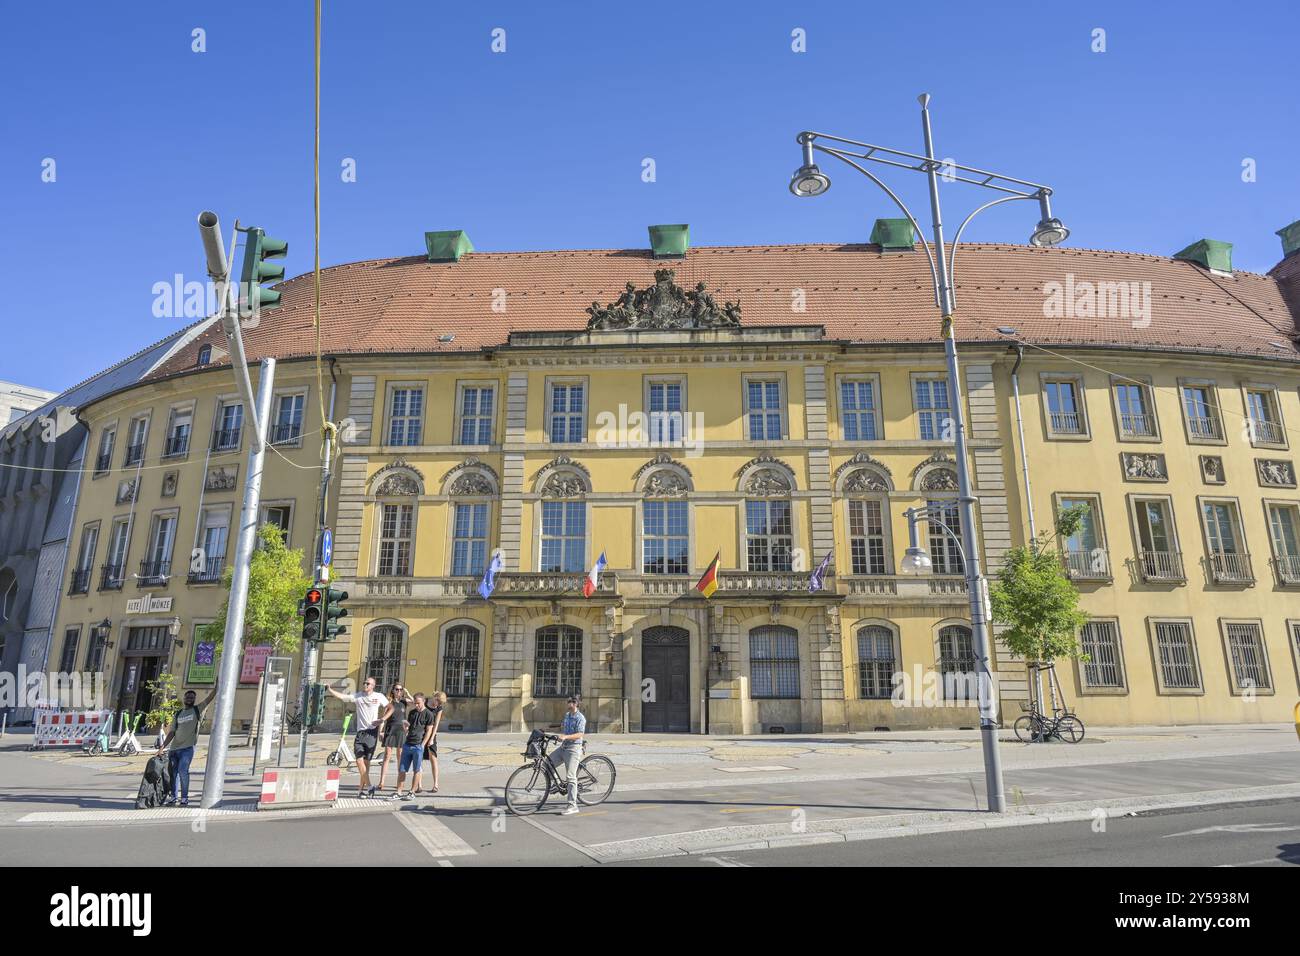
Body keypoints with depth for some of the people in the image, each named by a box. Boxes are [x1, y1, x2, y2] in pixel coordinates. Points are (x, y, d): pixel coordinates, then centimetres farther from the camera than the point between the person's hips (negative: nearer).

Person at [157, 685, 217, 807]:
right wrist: (162, 747, 4)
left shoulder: (198, 710, 5)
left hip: (187, 748, -4)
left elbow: (210, 697, -4)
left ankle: (184, 798, -5)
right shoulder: (178, 714, 15)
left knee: (183, 771, -14)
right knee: (172, 772, 7)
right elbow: (172, 732, 13)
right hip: (174, 748, 4)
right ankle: (172, 797, 20)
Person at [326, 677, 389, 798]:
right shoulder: (357, 696, 4)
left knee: (366, 761, 2)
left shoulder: (379, 697, 1)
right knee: (359, 761, -7)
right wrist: (329, 689, -15)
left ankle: (362, 788, 11)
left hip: (372, 731, -2)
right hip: (360, 732, 2)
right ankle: (368, 786, 1)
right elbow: (342, 696, -5)